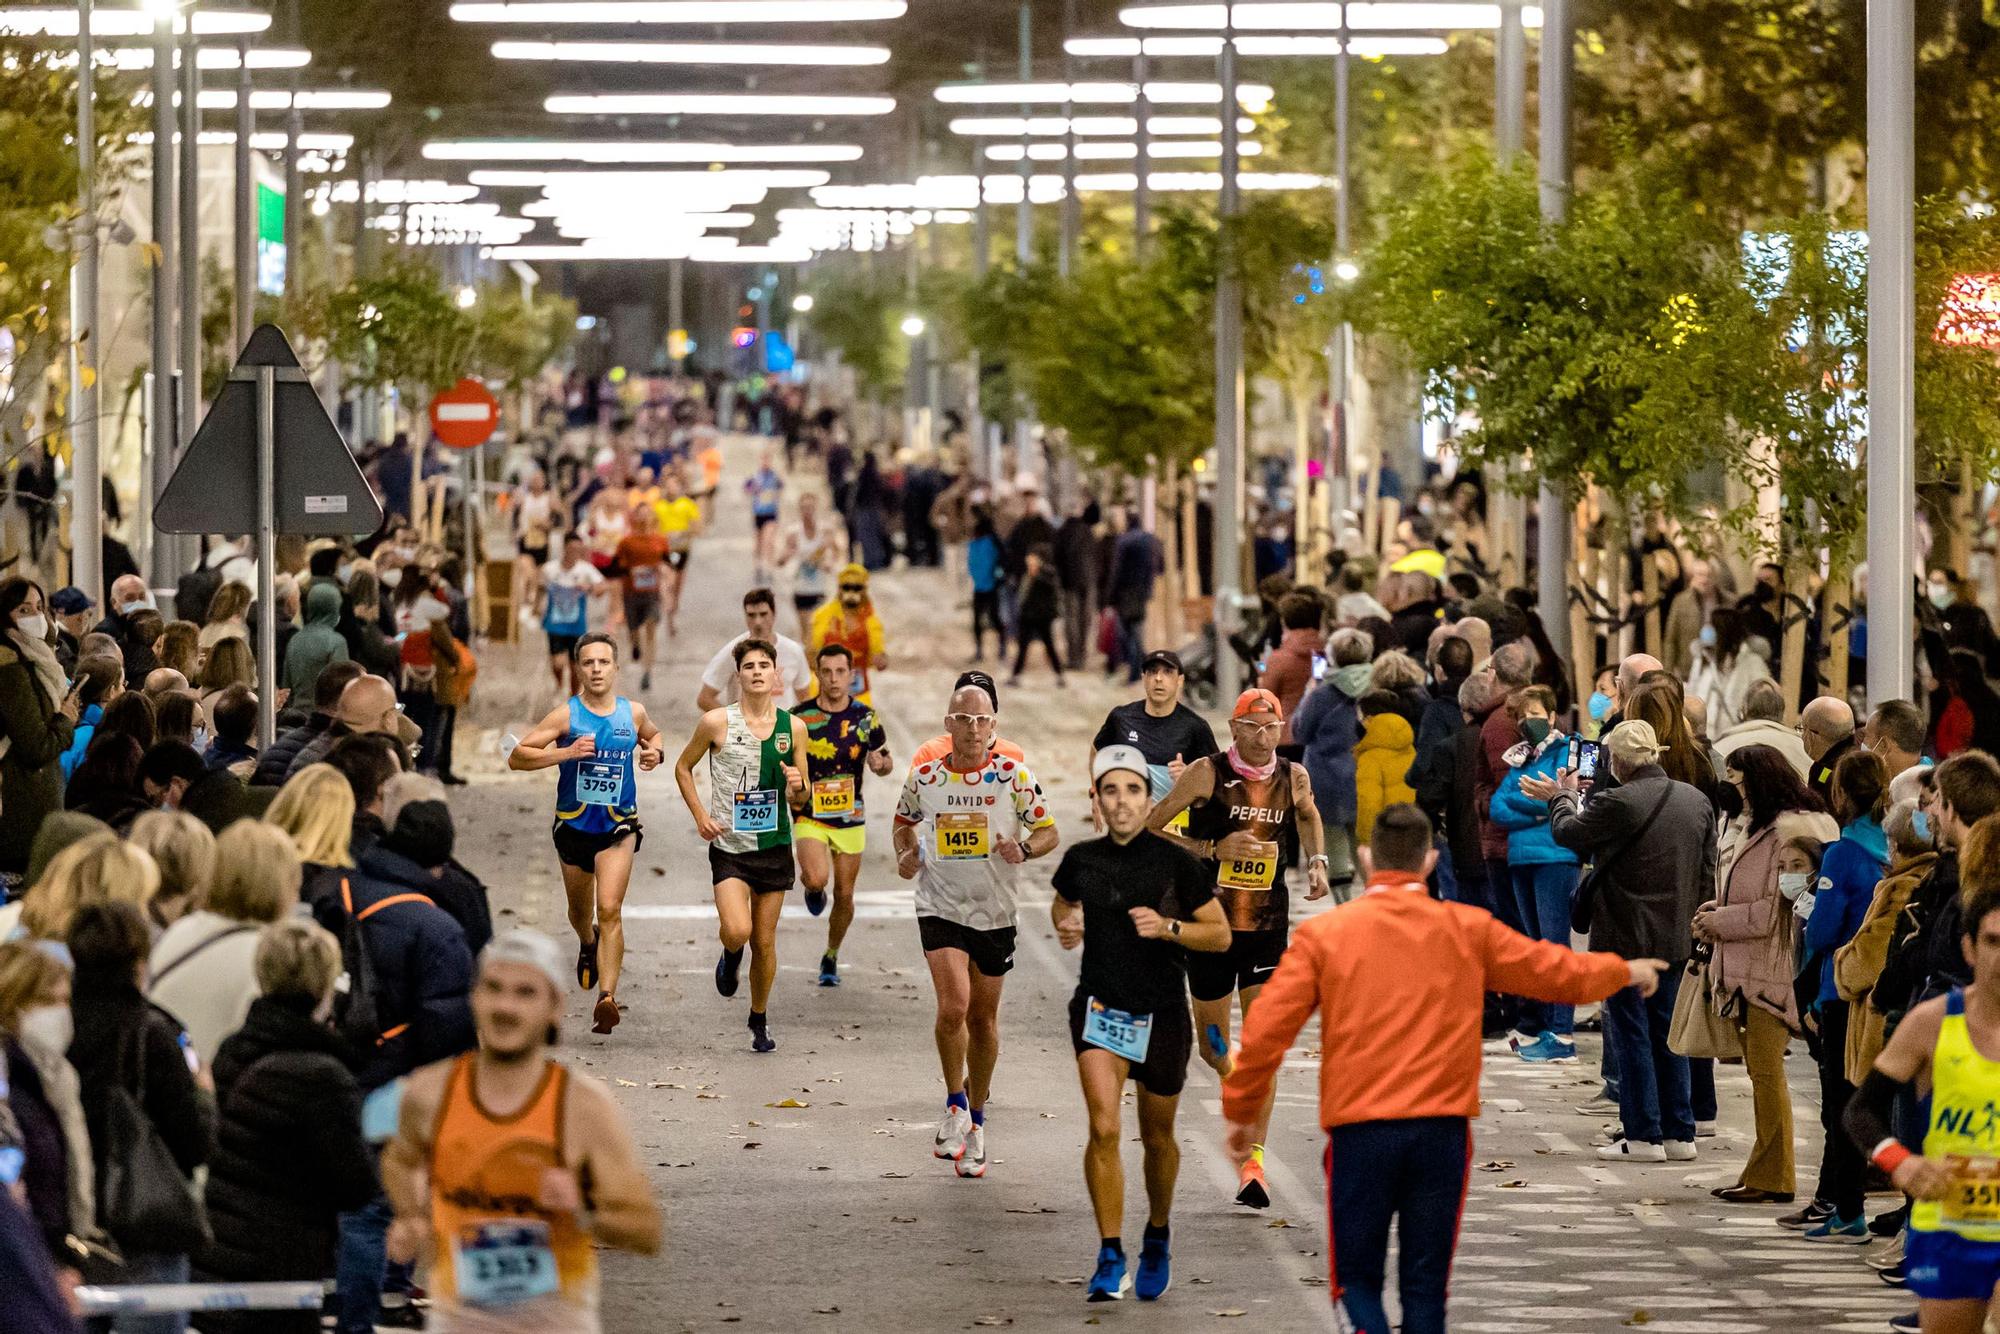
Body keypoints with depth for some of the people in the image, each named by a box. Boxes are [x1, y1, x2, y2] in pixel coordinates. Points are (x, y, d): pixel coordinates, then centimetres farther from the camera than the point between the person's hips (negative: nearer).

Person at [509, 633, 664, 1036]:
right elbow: (516, 757, -14)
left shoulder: (633, 713, -1)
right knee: (580, 911, 20)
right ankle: (588, 945, 56)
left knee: (610, 910, -17)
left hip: (618, 828, -1)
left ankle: (607, 997, -21)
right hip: (574, 826, 1)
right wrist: (565, 753, -26)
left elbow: (652, 735, 24)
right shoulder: (566, 714, -10)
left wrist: (653, 751, 1)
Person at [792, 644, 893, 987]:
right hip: (810, 815, -2)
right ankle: (811, 888, 14)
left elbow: (884, 759, 10)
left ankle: (831, 958, 30)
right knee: (817, 879, -25)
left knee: (844, 895, 7)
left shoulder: (865, 717, -2)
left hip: (850, 817, 2)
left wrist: (881, 763, -14)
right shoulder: (799, 717, -8)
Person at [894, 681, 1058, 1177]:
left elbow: (1048, 832, 1)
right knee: (953, 1007, -20)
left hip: (995, 913, 1)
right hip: (941, 908, -1)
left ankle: (975, 1122, 28)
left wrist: (1023, 850, -20)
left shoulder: (1014, 775, -6)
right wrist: (905, 853, -1)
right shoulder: (924, 776, -2)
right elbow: (905, 820, 19)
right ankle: (955, 1105, 1)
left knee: (983, 1020, 10)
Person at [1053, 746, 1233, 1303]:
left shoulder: (1176, 863, -7)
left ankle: (1158, 1236, 41)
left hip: (1162, 1012, 0)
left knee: (1157, 1137, 14)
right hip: (1099, 1006, 0)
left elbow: (1220, 934, -1)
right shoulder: (1080, 860, 0)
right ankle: (1111, 1260, -12)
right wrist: (1065, 925, -1)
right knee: (1104, 1128, -17)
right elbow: (1061, 904, 22)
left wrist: (1168, 927, -17)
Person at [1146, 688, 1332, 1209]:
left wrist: (1316, 862, 8)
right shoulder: (1207, 774, -10)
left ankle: (1253, 1158, -7)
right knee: (1213, 1048, 11)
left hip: (1268, 929, 1)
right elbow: (1150, 829, -8)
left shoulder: (1293, 777, 1)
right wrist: (1213, 849, -18)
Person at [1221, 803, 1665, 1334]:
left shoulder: (1322, 934, 2)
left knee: (1357, 1280, 7)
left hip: (1359, 1133, -1)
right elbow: (1560, 973, 17)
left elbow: (1264, 1032, -1)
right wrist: (1626, 972, 36)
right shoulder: (1468, 929, 6)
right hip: (1442, 1130, 1)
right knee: (1425, 1285, 10)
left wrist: (1242, 1112, 13)